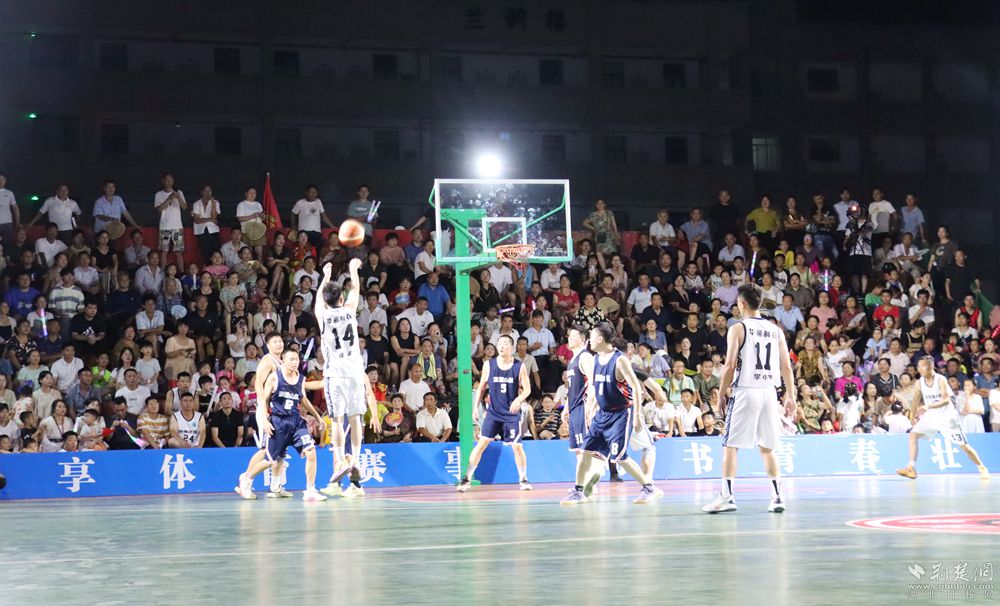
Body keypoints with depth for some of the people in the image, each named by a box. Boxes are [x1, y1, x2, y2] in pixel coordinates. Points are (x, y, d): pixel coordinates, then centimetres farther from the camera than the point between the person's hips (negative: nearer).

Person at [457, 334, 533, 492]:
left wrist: (519, 399, -23)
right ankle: (467, 478, -3)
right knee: (482, 442, -6)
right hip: (493, 412, 1)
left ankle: (523, 479, 16)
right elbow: (481, 387, 9)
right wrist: (475, 407, 2)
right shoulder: (489, 365, 0)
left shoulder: (519, 367, -4)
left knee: (517, 446, 0)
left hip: (512, 413, -1)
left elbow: (527, 389, -3)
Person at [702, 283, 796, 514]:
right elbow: (786, 368, 8)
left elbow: (730, 366, -10)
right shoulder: (776, 330, 10)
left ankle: (727, 497, -5)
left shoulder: (738, 328, -5)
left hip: (745, 391, -5)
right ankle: (777, 497, 9)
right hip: (769, 392, 5)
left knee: (730, 446, 1)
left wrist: (721, 395, -2)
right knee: (767, 448, 14)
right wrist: (790, 397, 13)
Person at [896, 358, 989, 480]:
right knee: (913, 434, -14)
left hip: (947, 417, -5)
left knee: (964, 445, -3)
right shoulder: (919, 382, -3)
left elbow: (946, 400, -29)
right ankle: (911, 468, -15)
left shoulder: (940, 380, -18)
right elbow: (916, 401, 12)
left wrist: (929, 406, -41)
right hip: (931, 416, 5)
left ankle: (982, 468, 17)